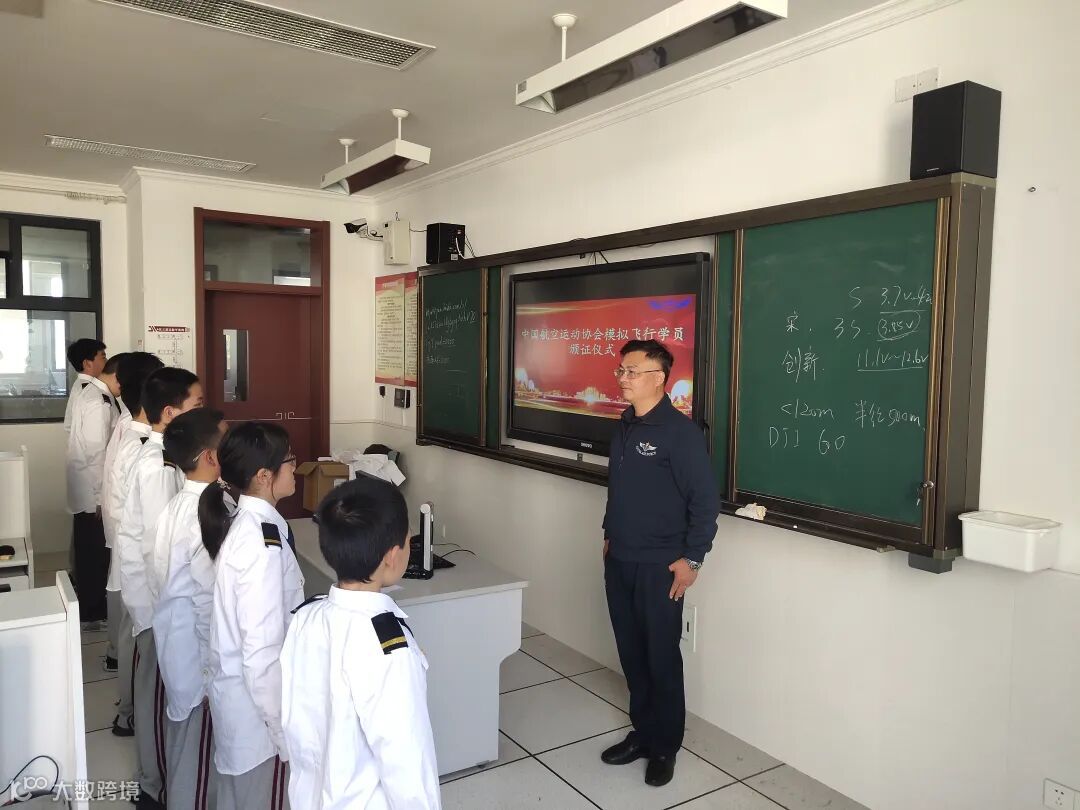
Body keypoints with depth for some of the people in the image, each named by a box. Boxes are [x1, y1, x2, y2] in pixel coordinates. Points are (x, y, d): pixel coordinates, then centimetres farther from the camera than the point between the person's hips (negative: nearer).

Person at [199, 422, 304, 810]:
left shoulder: (240, 523, 0)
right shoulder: (263, 543, -28)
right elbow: (263, 650, -27)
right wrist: (286, 729, -18)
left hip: (234, 690, 8)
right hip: (256, 702, -8)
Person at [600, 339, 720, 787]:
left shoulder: (680, 431, -14)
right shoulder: (624, 427, 8)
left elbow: (705, 500, -15)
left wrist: (691, 558, -15)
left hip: (659, 567, -7)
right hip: (619, 563, 7)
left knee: (662, 658, 6)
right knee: (631, 654, 15)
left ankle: (664, 746, 23)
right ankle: (641, 732, 32)